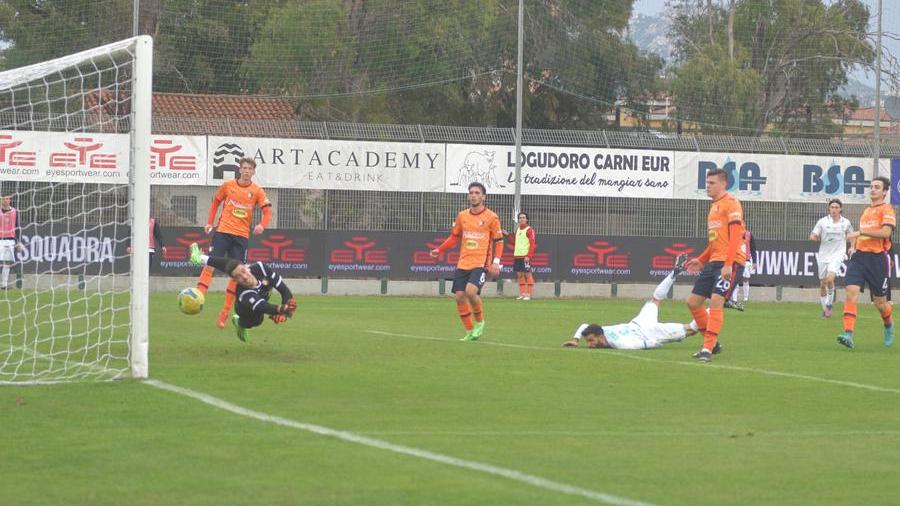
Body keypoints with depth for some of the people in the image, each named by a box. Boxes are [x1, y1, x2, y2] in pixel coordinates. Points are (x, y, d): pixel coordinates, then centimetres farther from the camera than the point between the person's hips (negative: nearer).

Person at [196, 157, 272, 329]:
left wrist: (262, 225, -22)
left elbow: (267, 212, -2)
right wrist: (210, 222, 7)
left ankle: (225, 313, 12)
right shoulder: (228, 186, 3)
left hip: (242, 236, 1)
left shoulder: (257, 191, 1)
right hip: (222, 231, -1)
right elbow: (216, 202, 16)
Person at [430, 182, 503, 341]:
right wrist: (439, 250, 8)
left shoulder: (491, 217, -3)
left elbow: (498, 241, 0)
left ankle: (480, 322, 1)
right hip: (463, 264, 5)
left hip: (481, 263, -5)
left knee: (471, 291, -25)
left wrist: (496, 262, -12)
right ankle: (470, 332, 13)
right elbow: (454, 237, 21)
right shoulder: (462, 216, 9)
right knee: (459, 296, -2)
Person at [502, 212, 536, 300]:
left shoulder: (529, 230, -5)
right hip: (517, 256, 7)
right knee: (519, 275, 7)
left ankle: (529, 294, -4)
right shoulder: (518, 230, 17)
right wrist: (508, 235, 14)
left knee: (527, 274, -7)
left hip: (525, 256, -7)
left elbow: (532, 244, -11)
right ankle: (522, 294, 13)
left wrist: (528, 256, -18)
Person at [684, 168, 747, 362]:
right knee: (693, 301, 7)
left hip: (730, 262, -10)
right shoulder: (714, 206, 21)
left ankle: (708, 349, -18)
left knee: (716, 301, -19)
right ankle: (711, 342, 18)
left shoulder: (731, 203, -8)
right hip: (713, 261, 10)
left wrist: (728, 264, -25)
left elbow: (735, 235, -18)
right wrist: (701, 260, 23)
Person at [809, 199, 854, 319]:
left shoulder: (846, 223, 2)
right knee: (822, 284, 6)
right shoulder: (822, 222, -1)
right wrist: (813, 237, -21)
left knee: (830, 278, -24)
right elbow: (813, 236, -1)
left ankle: (830, 303, -4)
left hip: (837, 255, -2)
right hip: (823, 255, 2)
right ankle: (824, 309, 22)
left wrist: (852, 247, 3)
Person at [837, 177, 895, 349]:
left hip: (877, 259, -5)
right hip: (859, 256, 5)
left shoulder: (886, 209, -4)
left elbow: (885, 232, -20)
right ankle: (848, 334, -24)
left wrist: (860, 233, -21)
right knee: (851, 292, -16)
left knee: (880, 302, 4)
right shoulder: (866, 211, 19)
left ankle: (889, 327, 37)